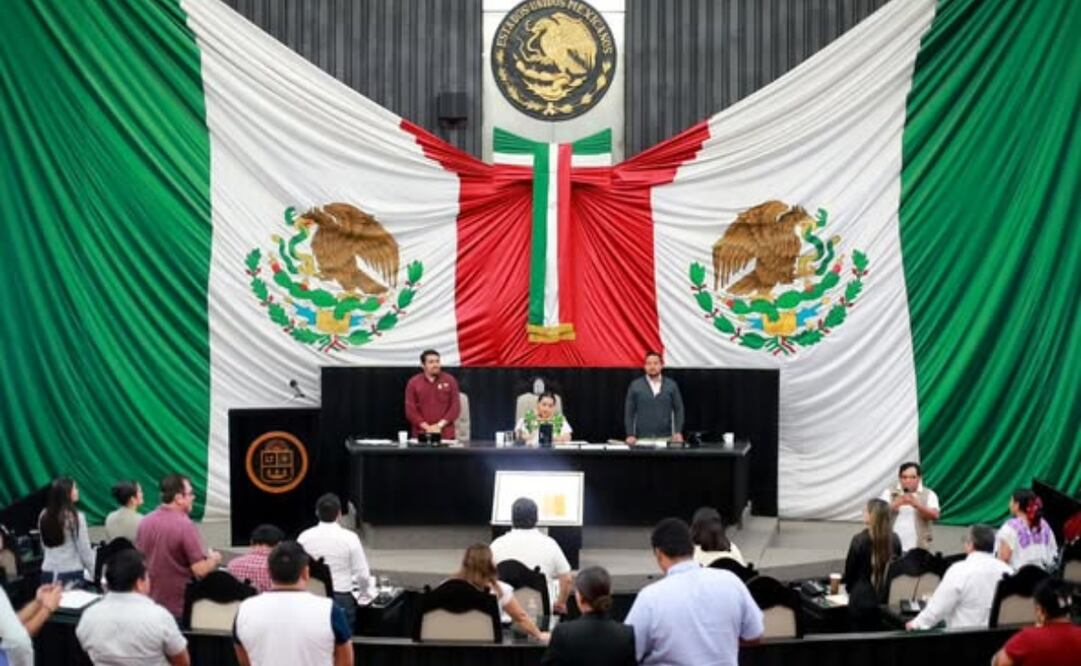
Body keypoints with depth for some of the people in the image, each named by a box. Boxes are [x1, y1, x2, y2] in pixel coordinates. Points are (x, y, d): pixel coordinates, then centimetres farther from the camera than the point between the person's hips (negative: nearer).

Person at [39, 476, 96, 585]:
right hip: (71, 573, -5)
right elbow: (85, 551, -6)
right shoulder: (76, 518, -11)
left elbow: (45, 545, 14)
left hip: (48, 572, 5)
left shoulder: (44, 516, 4)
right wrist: (95, 572, 3)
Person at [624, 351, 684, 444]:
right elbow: (629, 412, 5)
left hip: (665, 438, 1)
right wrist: (630, 435, -3)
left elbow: (678, 409, 8)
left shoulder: (671, 385, 8)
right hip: (642, 439, -1)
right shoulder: (635, 386, 5)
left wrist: (678, 432, -3)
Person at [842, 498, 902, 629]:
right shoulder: (894, 539, -2)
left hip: (863, 600, -4)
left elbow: (850, 570, -4)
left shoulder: (859, 540, -15)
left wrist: (850, 589, 16)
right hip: (888, 599, 4)